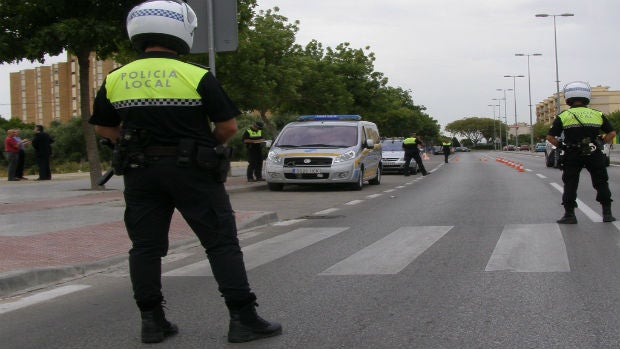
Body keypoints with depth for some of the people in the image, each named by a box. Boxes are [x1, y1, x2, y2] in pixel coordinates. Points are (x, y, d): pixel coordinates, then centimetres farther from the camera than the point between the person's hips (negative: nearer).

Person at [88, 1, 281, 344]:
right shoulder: (196, 77, -10)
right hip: (192, 172, -3)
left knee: (145, 247, 11)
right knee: (222, 243, 2)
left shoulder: (115, 80, 2)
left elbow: (103, 127, 12)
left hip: (140, 173, 4)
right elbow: (228, 125, -8)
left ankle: (152, 321, 13)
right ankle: (243, 319, 1)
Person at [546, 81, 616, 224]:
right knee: (601, 183, 11)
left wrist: (561, 146, 8)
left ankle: (569, 214, 4)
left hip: (572, 157, -1)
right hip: (595, 155, 1)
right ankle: (607, 213, 10)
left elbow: (550, 137, -4)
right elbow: (612, 133, 6)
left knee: (570, 185, 6)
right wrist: (601, 143, 12)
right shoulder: (598, 115, 4)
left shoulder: (563, 116, -2)